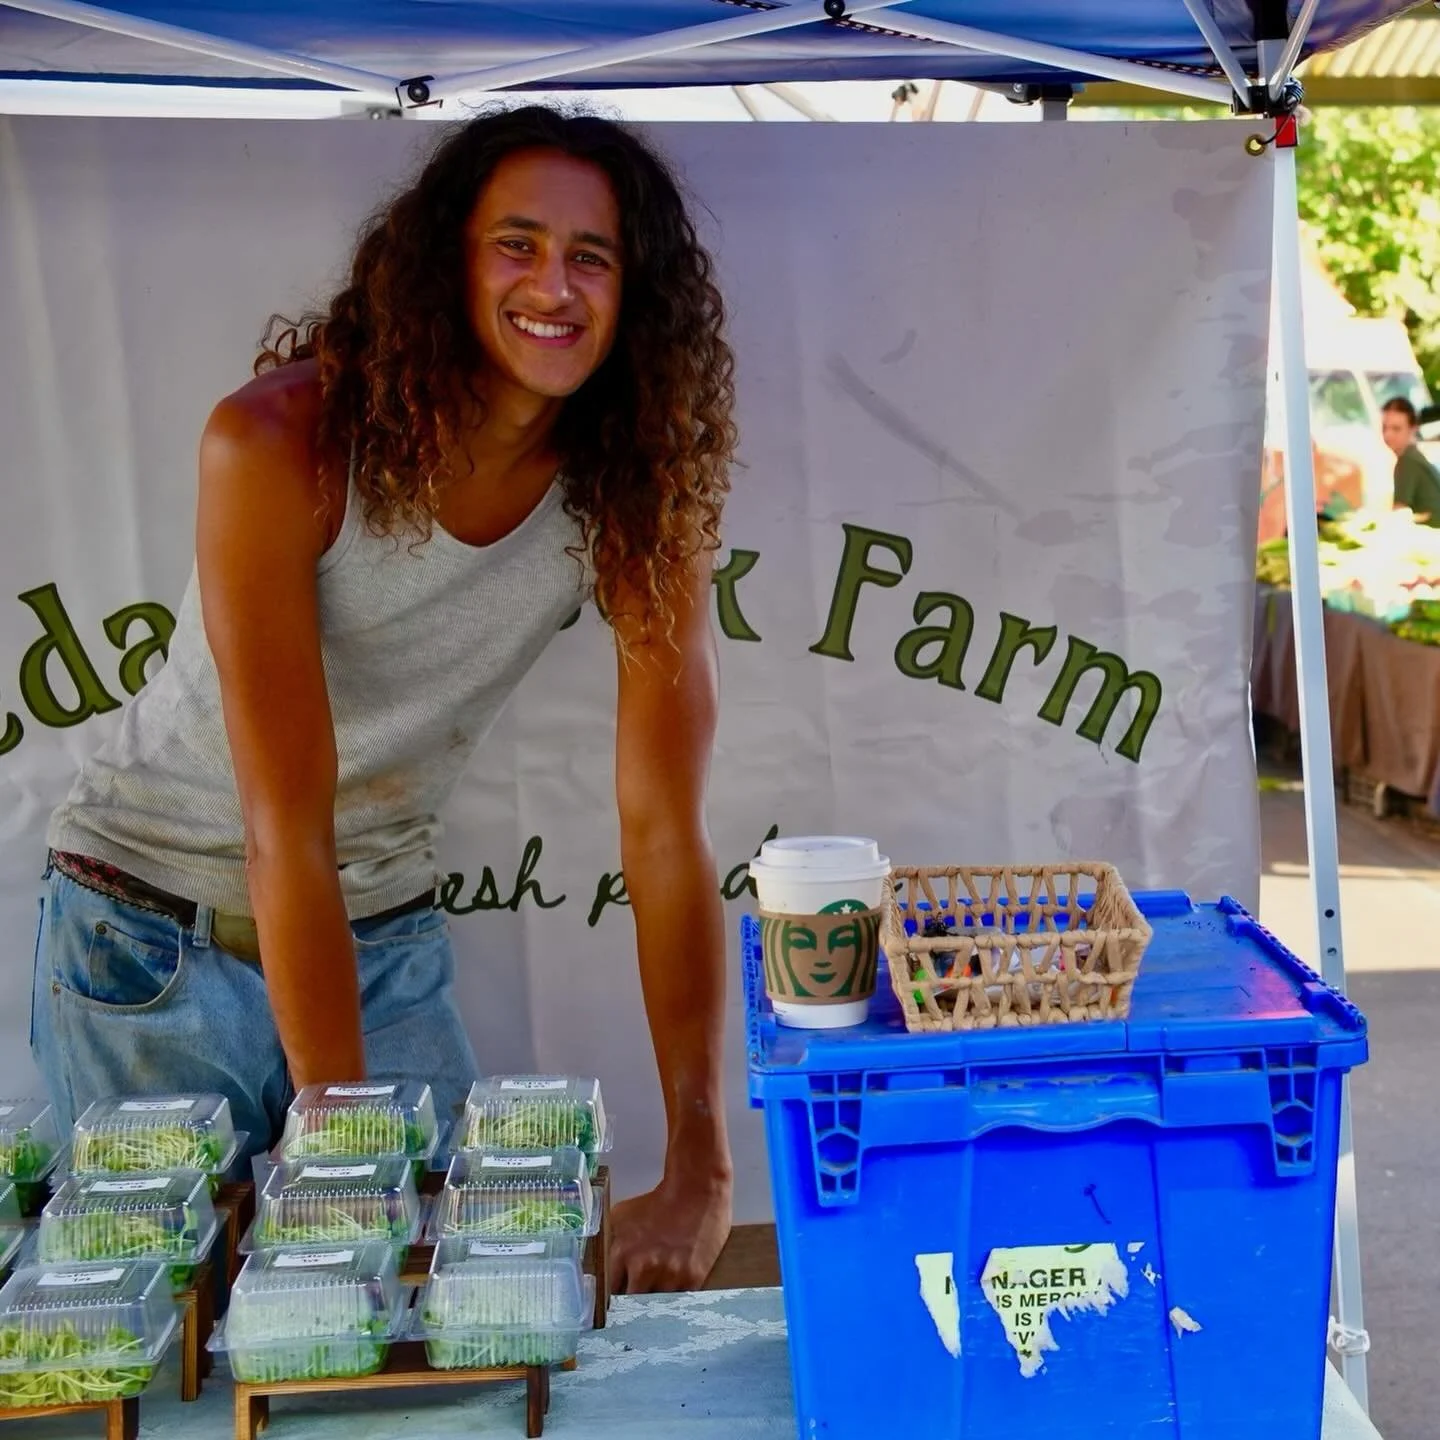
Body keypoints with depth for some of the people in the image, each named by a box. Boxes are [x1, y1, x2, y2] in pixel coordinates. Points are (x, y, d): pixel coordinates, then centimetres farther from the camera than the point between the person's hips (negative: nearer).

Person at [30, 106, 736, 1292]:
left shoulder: (634, 492, -14)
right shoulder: (280, 442, -25)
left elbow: (666, 830, -18)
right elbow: (288, 831, -26)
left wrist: (700, 1171, -22)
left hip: (385, 940, 3)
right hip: (156, 938, -2)